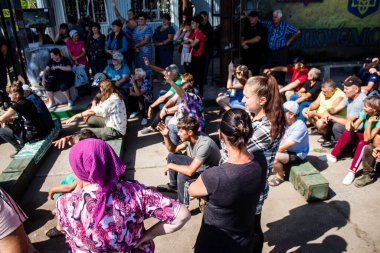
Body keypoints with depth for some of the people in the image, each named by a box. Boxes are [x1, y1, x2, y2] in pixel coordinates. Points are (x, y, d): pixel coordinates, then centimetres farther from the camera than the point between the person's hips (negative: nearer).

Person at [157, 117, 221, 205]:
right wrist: (166, 136, -12)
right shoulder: (190, 137, -11)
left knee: (182, 175, -32)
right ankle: (173, 185, 25)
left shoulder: (204, 144, -36)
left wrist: (170, 165, -25)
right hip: (198, 164, 8)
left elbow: (190, 171, -39)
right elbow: (173, 150, 4)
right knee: (171, 156, 5)